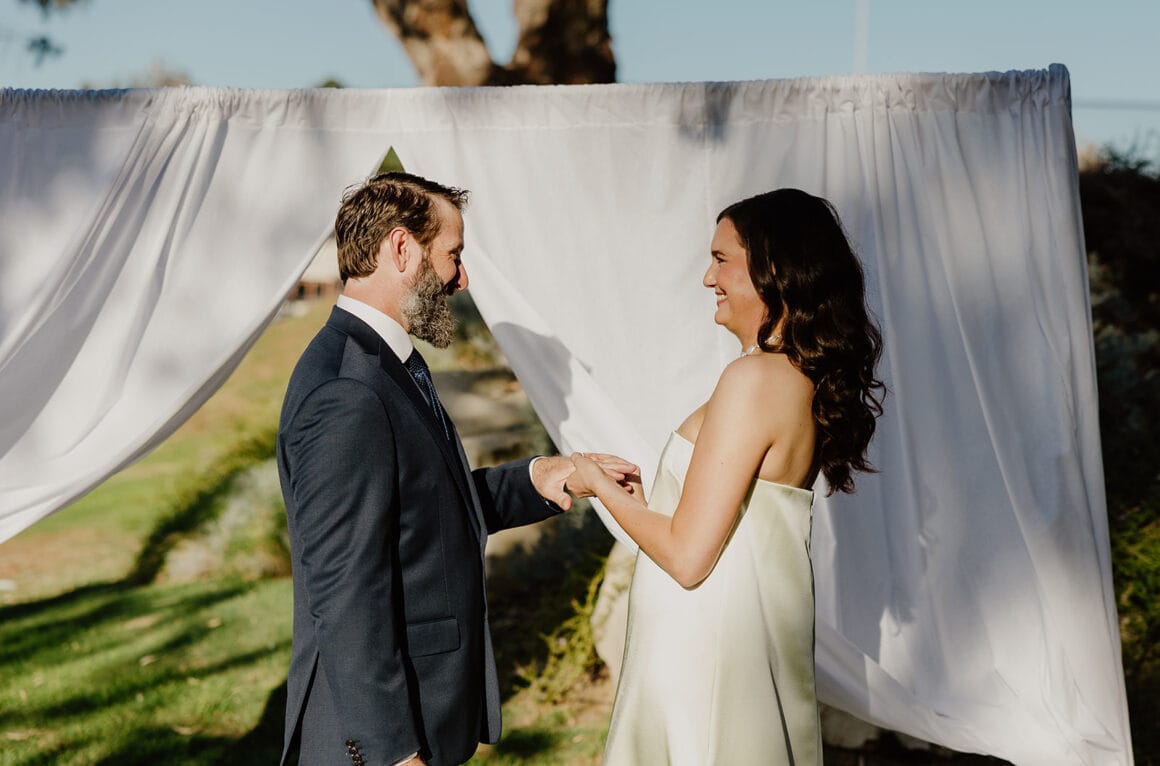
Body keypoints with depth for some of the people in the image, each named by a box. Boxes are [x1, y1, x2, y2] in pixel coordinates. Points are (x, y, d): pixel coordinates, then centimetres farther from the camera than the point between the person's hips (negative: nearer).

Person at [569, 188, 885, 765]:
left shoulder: (754, 379, -22)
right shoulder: (809, 374, 5)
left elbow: (687, 556, -21)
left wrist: (601, 485, -7)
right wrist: (643, 495, 17)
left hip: (705, 647, -9)